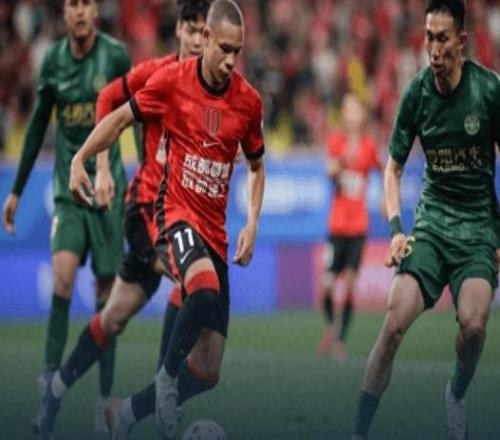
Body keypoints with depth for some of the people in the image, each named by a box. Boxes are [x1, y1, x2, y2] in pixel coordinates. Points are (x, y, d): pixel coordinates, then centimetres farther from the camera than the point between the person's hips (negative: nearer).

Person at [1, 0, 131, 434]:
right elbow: (38, 125, 13)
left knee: (106, 291, 0)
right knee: (63, 274, -19)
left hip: (107, 189, -1)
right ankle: (50, 384, -17)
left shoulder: (116, 55, -6)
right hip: (67, 189, 2)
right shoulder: (53, 61, 3)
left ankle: (105, 398, 8)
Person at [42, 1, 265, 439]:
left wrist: (252, 225, 2)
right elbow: (121, 117, 5)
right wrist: (79, 160, -9)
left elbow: (257, 167, 16)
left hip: (216, 233, 4)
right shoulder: (172, 81, -6)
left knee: (208, 373, 0)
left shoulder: (249, 101, 2)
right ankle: (166, 375, -14)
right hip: (177, 217, -4)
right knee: (205, 288, -38)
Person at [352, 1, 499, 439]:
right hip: (431, 219, 2)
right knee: (394, 322, -16)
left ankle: (457, 394, 7)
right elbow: (394, 168, 7)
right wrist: (396, 229, -8)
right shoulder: (416, 93, -4)